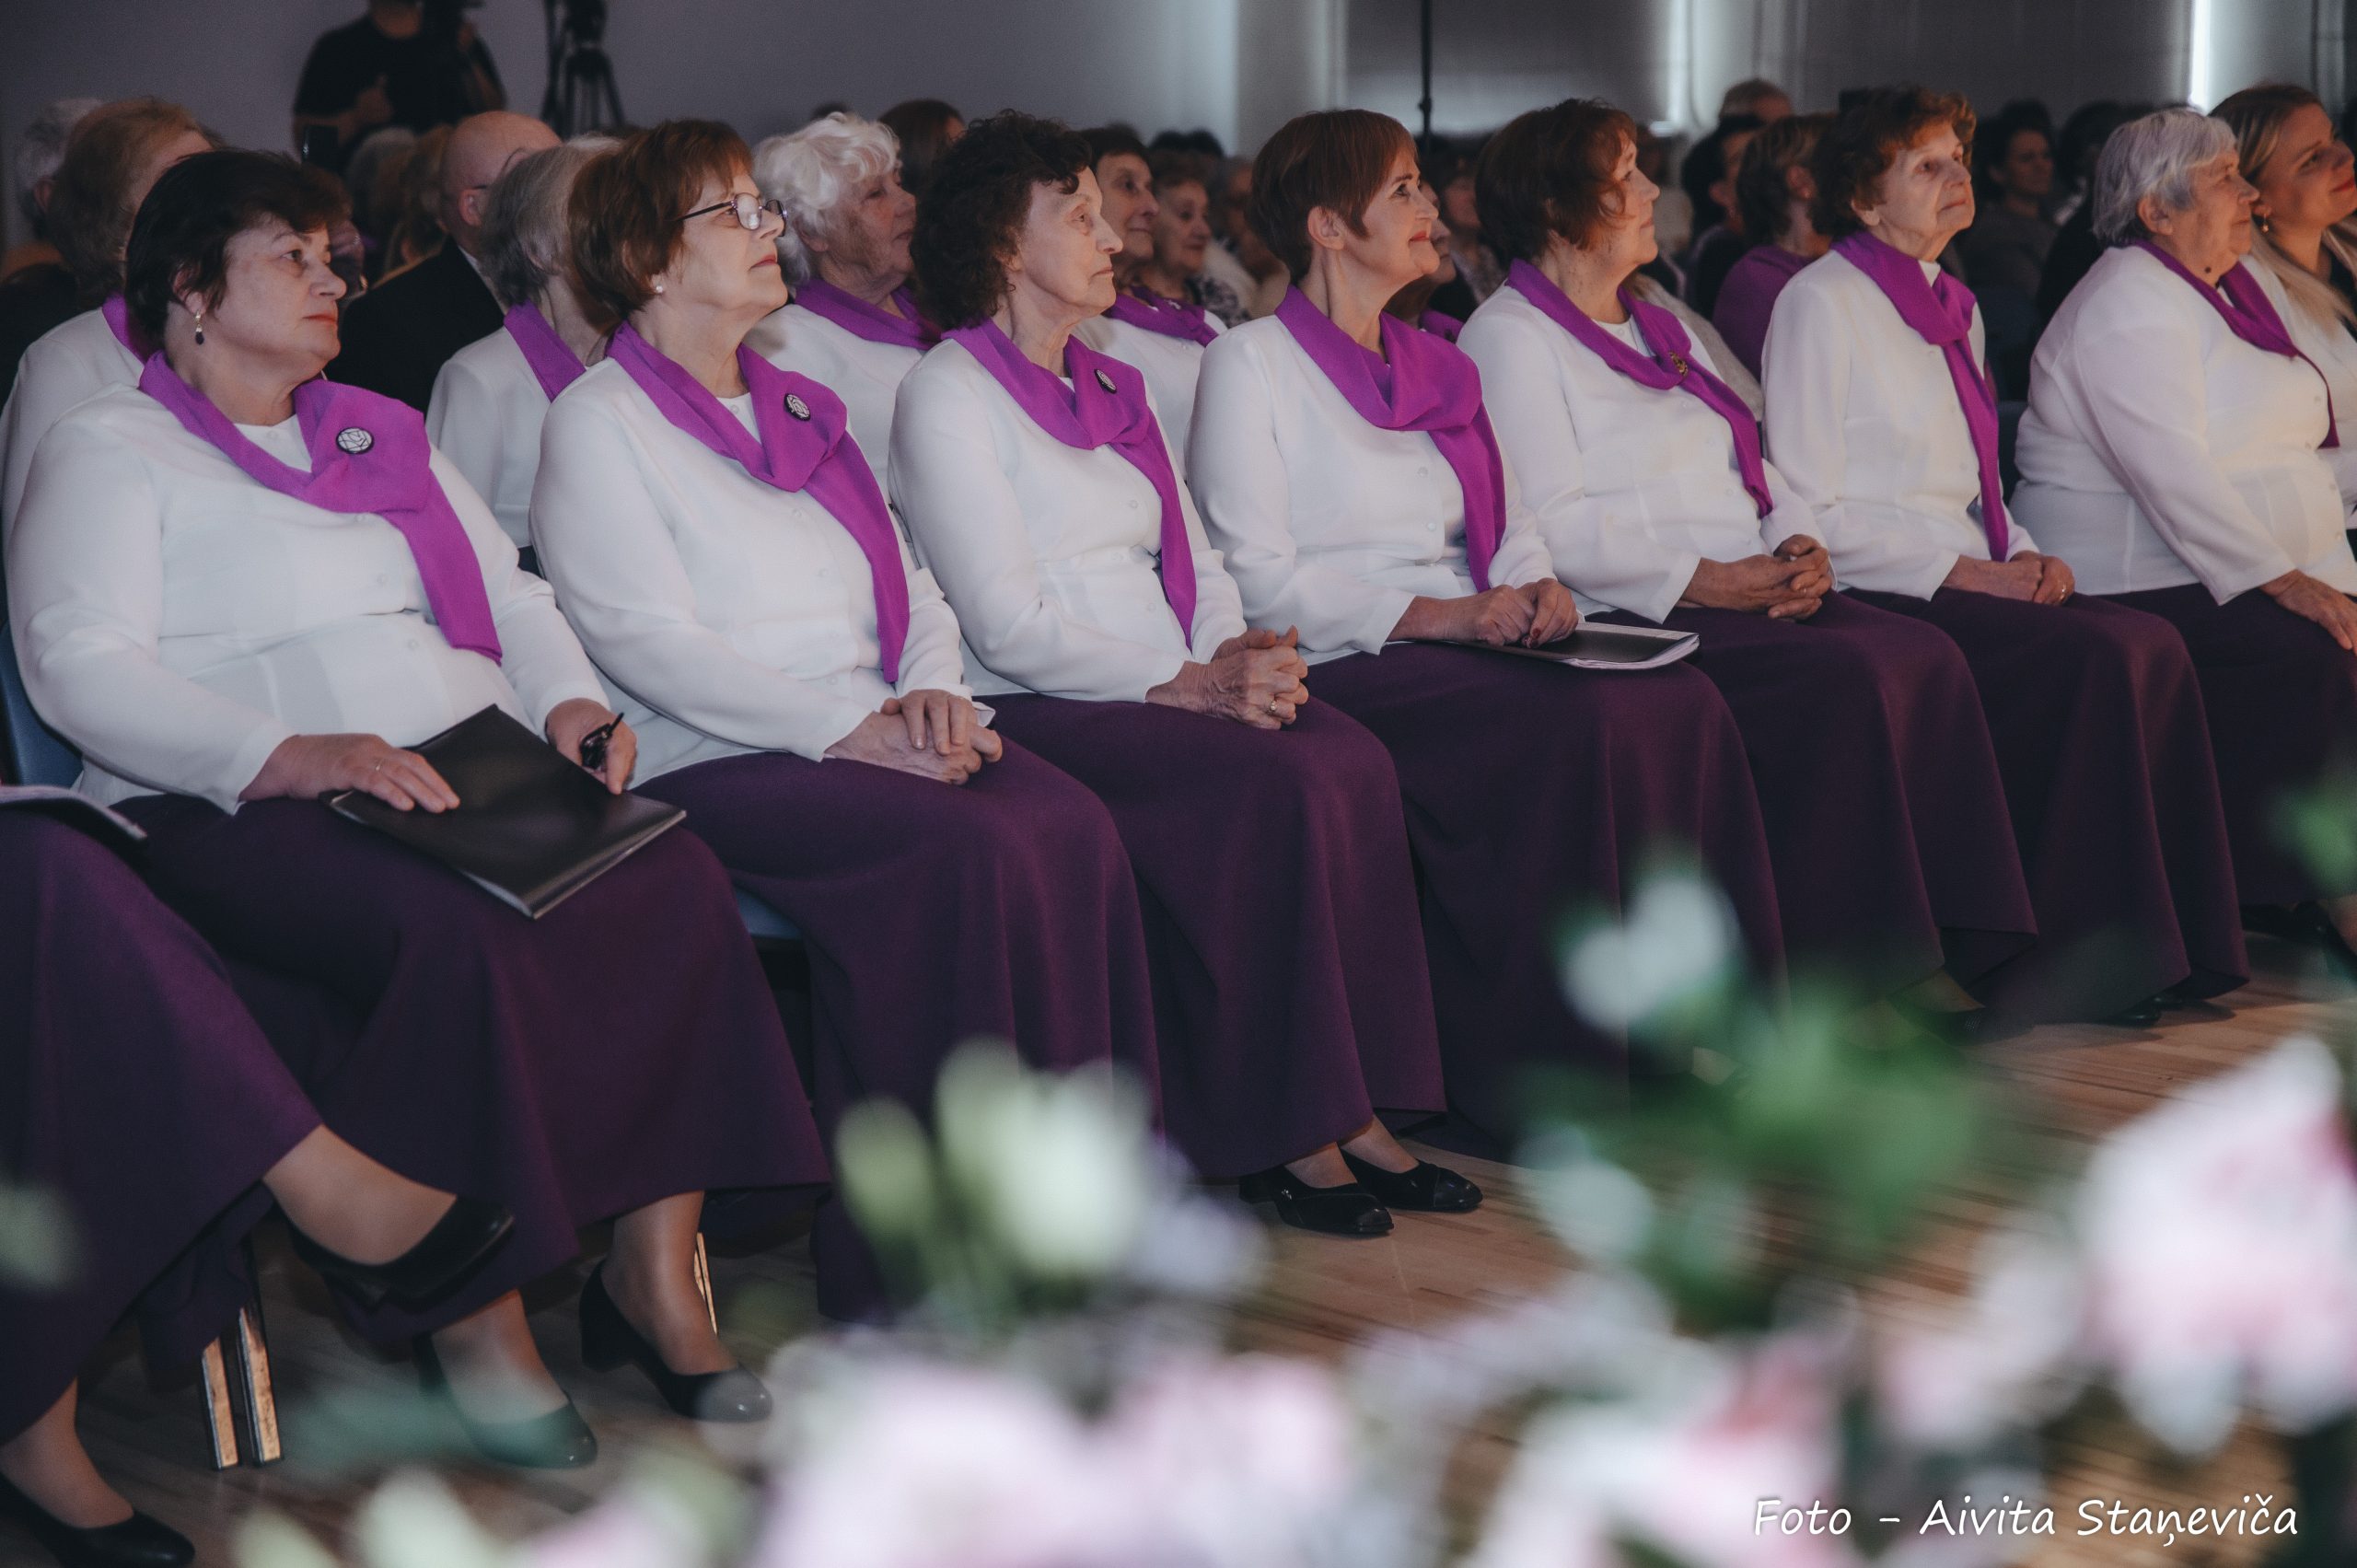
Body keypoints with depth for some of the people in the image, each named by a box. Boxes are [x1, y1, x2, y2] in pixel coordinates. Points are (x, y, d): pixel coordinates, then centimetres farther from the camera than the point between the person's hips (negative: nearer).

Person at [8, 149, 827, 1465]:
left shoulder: (385, 432, 29)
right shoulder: (111, 451, 7)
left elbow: (514, 593, 26)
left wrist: (571, 701, 2)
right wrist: (289, 756, -22)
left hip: (473, 781, 6)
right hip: (241, 815, -6)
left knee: (680, 884, -24)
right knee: (466, 932, -37)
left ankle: (655, 1273, -20)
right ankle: (472, 1314, -24)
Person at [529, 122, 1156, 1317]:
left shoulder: (801, 410, 24)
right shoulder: (596, 423, 1)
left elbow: (910, 583, 22)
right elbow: (648, 643, -11)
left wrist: (933, 694, -1)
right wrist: (849, 726, -18)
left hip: (872, 741, 7)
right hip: (711, 768, -6)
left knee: (1072, 827, -23)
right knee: (964, 851, -31)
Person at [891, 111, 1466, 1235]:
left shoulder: (1116, 389, 22)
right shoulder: (946, 395, -3)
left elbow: (1195, 556, 19)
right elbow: (1008, 625, -12)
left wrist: (1238, 654, -4)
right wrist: (1185, 683, -16)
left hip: (1165, 688, 7)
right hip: (1034, 712, -7)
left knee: (1351, 761, -21)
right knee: (1277, 784, -28)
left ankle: (1349, 1108, -20)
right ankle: (1278, 1135, -19)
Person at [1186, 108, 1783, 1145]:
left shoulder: (1435, 365, 23)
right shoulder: (1249, 366, 0)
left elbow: (1510, 525, 22)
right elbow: (1257, 576, -9)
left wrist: (1536, 587, -2)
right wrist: (1428, 614, -17)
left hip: (1469, 647, 7)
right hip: (1340, 670, -7)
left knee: (1683, 703, -20)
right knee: (1576, 727, -31)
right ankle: (1538, 1074, -25)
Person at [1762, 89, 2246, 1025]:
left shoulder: (1954, 307, 20)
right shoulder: (1820, 304, -4)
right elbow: (1810, 511, -10)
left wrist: (2024, 556, 4)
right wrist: (1963, 572, -15)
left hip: (1970, 585, 7)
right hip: (1874, 598, -7)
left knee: (2153, 646, -19)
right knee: (2101, 656, -26)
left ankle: (2163, 940, -15)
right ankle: (2071, 965, -18)